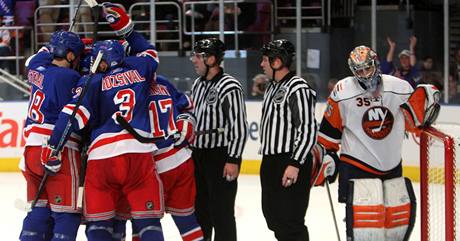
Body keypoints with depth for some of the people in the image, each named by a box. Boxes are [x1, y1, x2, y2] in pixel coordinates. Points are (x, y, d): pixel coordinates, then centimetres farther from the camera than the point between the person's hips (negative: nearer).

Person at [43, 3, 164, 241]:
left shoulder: (93, 82, 7)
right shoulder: (139, 69, 15)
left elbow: (74, 114, -6)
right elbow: (149, 52, 39)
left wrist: (53, 146, -4)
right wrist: (125, 26, 38)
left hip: (101, 157, -1)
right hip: (138, 153, 1)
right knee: (148, 220, 4)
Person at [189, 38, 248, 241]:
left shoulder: (229, 87, -15)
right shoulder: (198, 84, 12)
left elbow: (239, 127, -17)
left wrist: (233, 160, -20)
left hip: (221, 156, -9)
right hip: (198, 155, 9)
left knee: (221, 212, -6)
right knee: (199, 209, 16)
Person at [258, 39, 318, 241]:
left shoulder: (298, 89, -17)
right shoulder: (272, 87, 15)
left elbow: (308, 130, -21)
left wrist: (295, 164, -24)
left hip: (292, 163, -10)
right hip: (270, 162, 10)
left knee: (290, 220, -11)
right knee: (272, 215, 18)